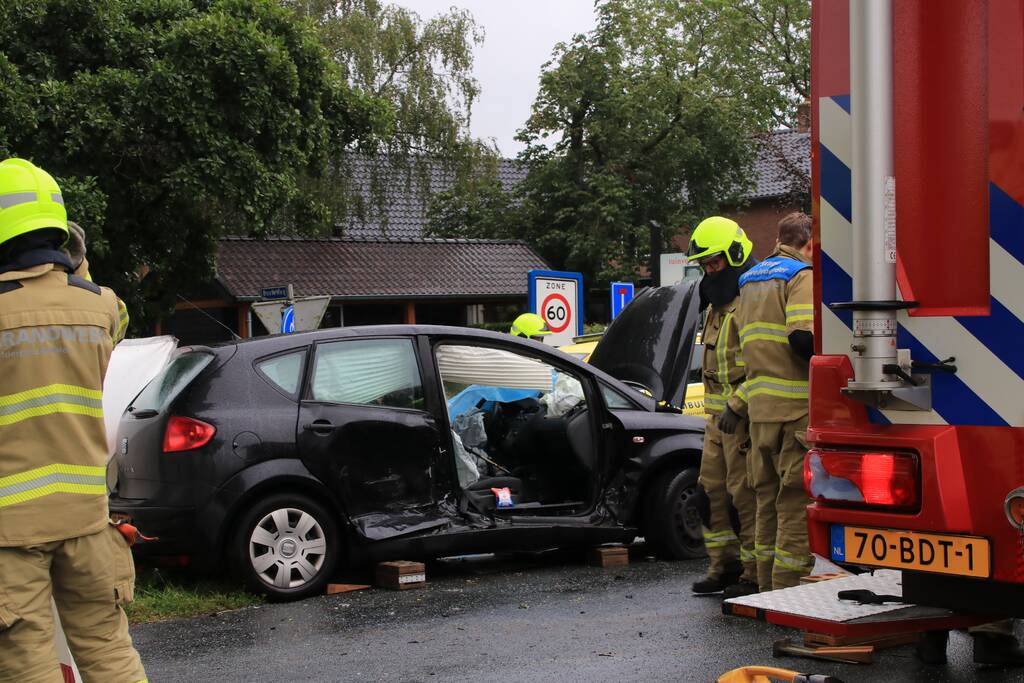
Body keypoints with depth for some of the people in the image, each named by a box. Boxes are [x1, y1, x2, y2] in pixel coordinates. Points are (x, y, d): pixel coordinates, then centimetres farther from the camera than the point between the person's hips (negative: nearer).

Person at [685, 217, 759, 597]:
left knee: (746, 492, -7)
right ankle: (726, 565, 20)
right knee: (712, 488, 12)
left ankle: (756, 573, 0)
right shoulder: (719, 302, 20)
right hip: (719, 413, 10)